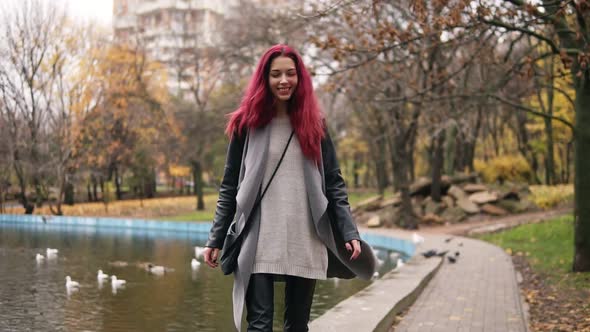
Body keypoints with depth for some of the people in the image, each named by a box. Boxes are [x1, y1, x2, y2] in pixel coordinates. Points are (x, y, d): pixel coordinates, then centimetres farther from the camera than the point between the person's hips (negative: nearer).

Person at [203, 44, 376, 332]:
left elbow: (334, 185, 8)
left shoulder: (314, 125, 9)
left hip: (305, 243, 2)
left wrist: (349, 233, -2)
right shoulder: (247, 124, 5)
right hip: (258, 243, -2)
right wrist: (216, 239, 3)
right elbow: (229, 187, 7)